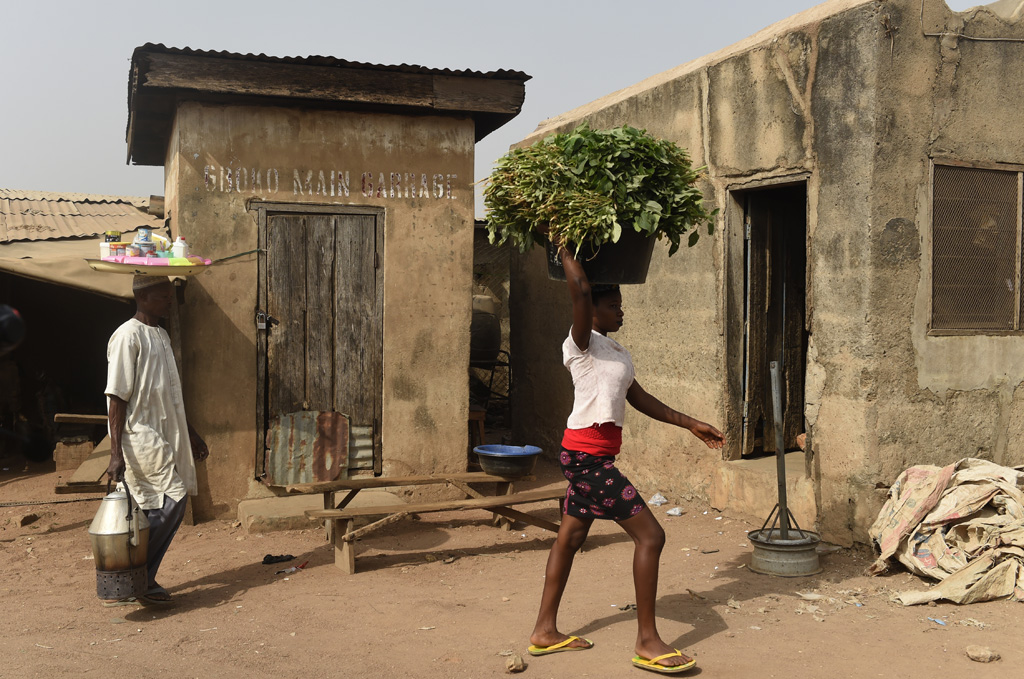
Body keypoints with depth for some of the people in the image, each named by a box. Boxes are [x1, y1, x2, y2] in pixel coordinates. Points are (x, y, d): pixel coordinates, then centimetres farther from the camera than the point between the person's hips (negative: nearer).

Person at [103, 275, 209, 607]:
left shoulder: (160, 335, 16)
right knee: (172, 501, -13)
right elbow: (116, 397, -15)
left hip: (164, 437, 9)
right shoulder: (128, 336, -12)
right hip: (141, 438, -9)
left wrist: (191, 434, 26)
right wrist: (116, 453, -19)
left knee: (156, 510, 7)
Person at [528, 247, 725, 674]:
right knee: (650, 535, -8)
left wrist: (691, 424, 20)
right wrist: (565, 250, -12)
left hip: (589, 457, 10)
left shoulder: (617, 352, 16)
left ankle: (545, 631, 26)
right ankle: (647, 642, 0)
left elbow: (640, 399, 21)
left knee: (570, 538, 15)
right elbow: (580, 288, -28)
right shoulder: (582, 344, -12)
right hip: (587, 457, -10)